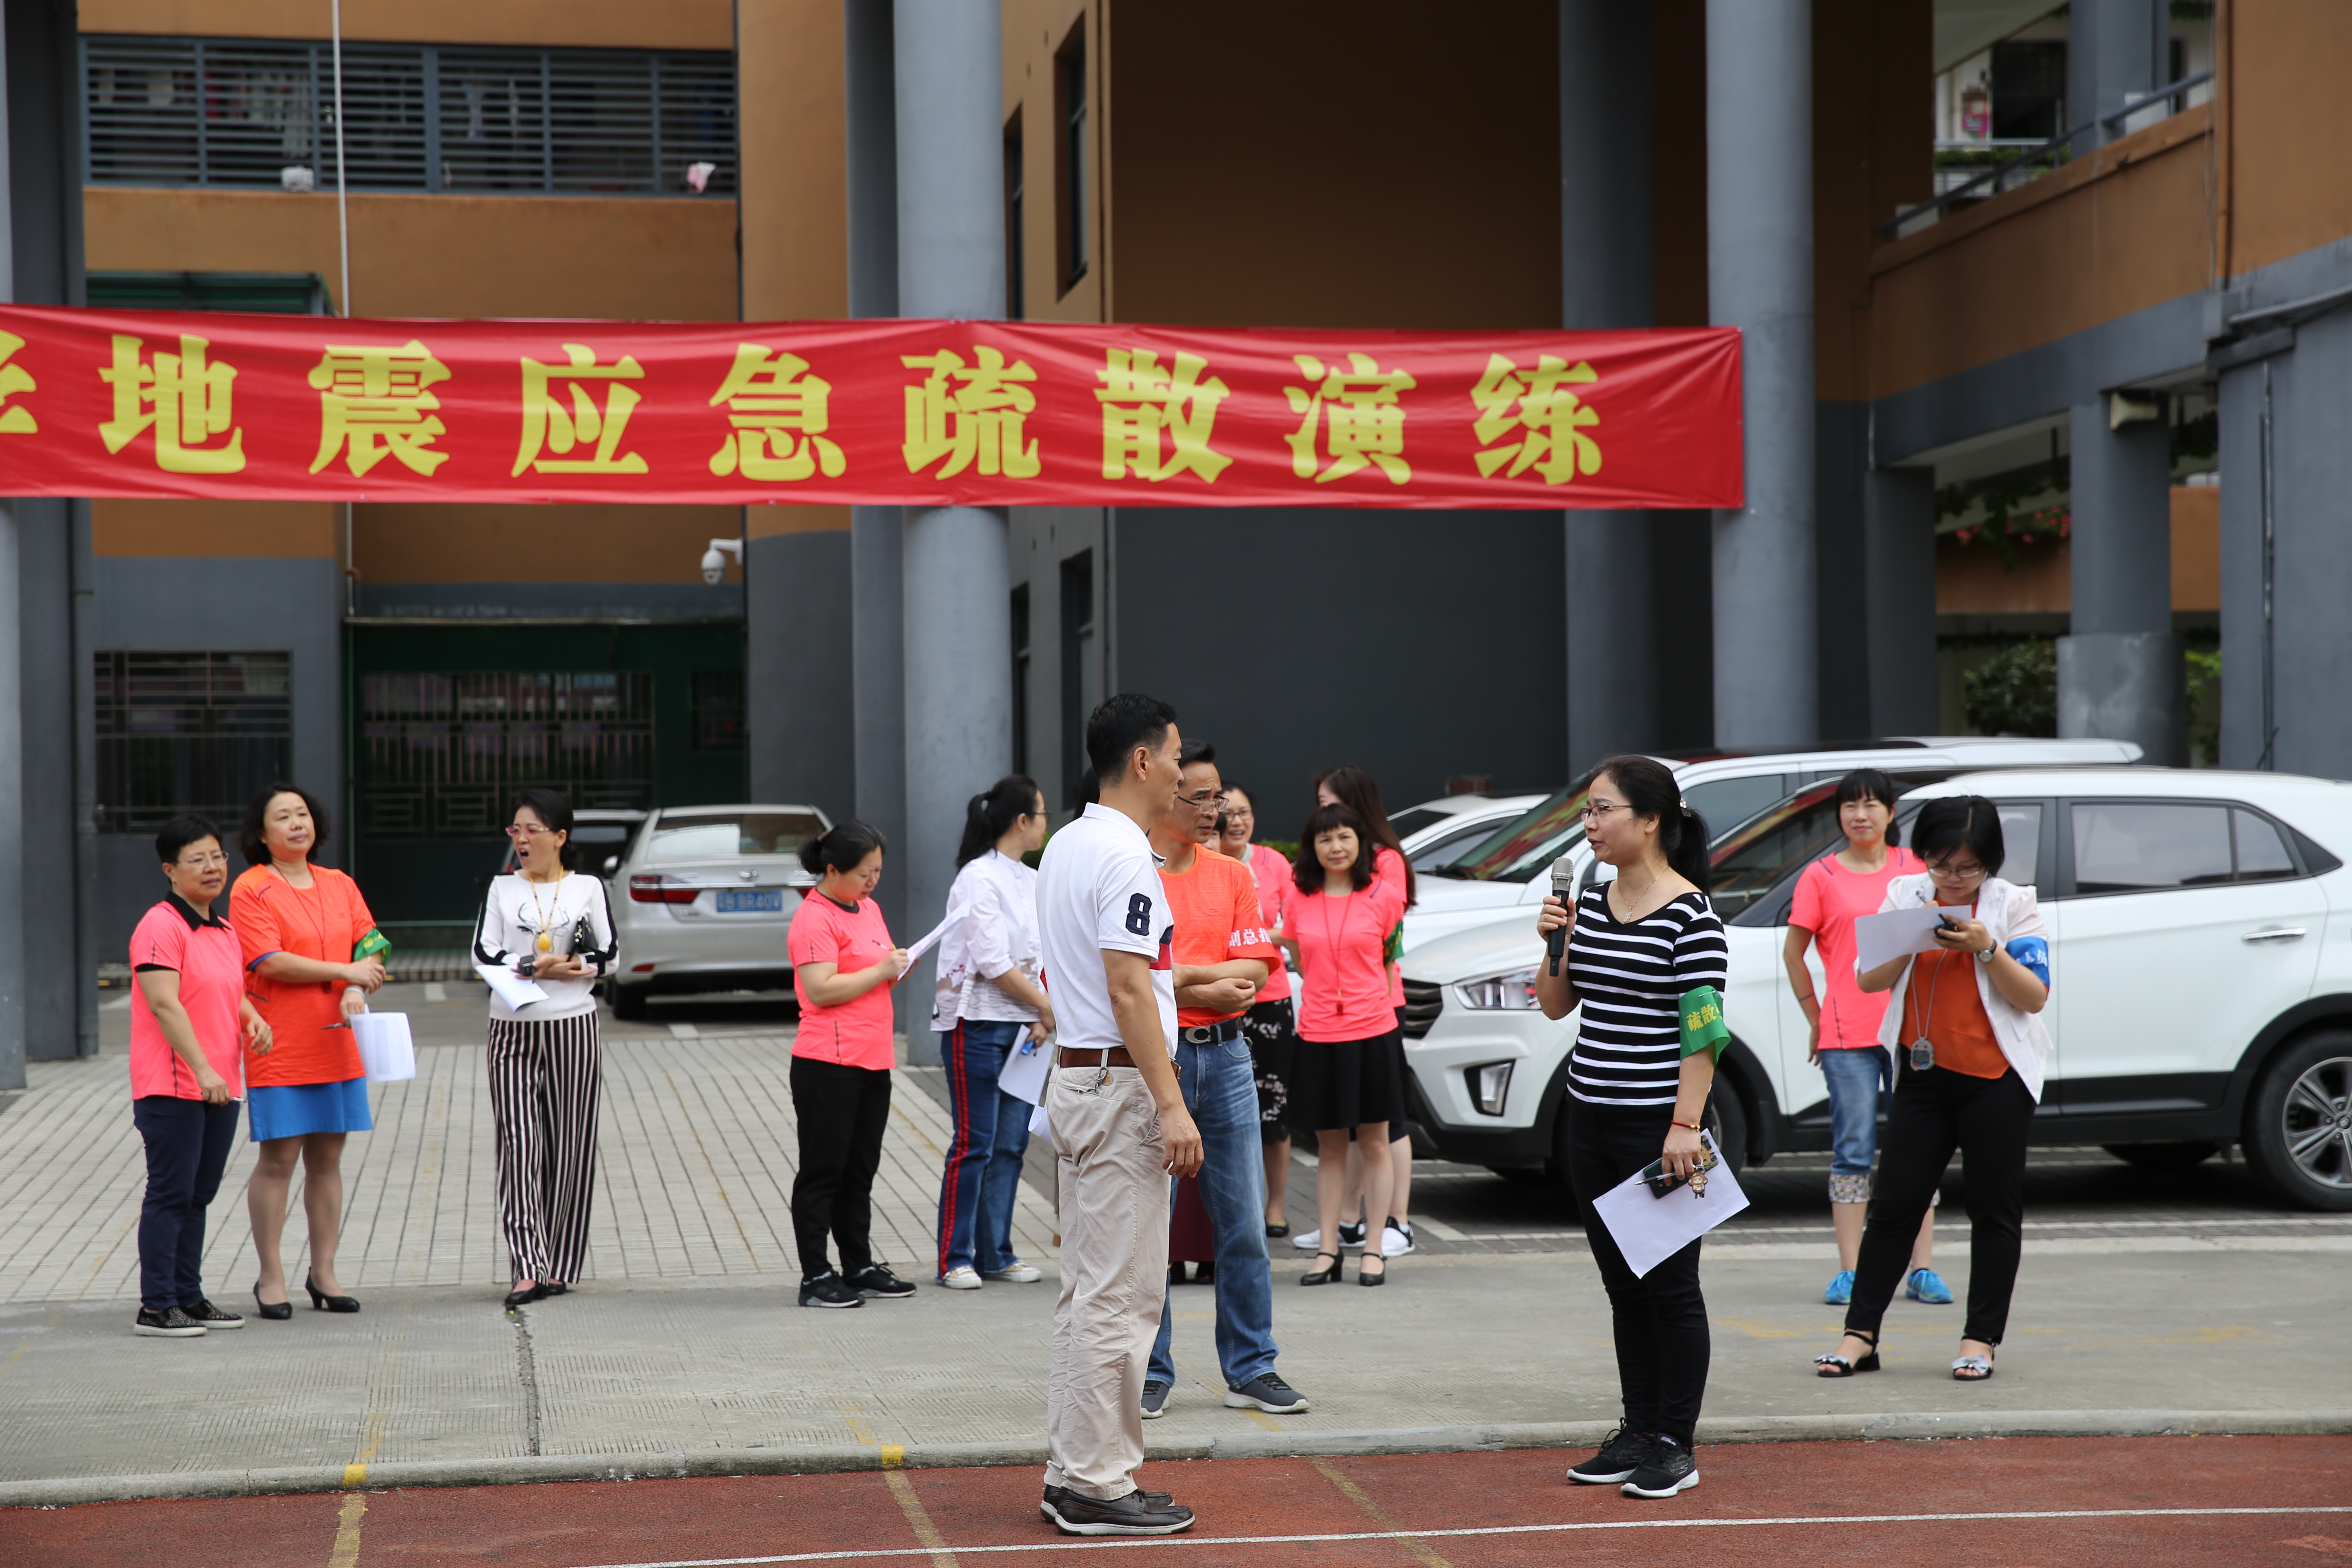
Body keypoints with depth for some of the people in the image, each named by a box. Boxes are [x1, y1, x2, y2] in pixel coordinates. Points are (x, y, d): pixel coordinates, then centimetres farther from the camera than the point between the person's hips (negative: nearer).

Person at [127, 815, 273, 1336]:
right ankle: (155, 1308, -2)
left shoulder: (225, 932, 16)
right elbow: (164, 1004, -20)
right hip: (172, 1087, -8)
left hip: (220, 1088, 8)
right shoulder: (161, 926, -12)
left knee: (198, 1196, 13)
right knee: (170, 1194, -6)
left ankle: (188, 1298, 20)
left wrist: (253, 1019, 6)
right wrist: (202, 1069, -26)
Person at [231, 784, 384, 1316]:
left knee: (327, 1157, 8)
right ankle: (271, 1277, 5)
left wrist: (357, 991, -10)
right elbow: (272, 962, -15)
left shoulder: (340, 885, 13)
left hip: (335, 1046, 5)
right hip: (278, 1049, -5)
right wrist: (344, 971, -15)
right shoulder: (251, 890, -6)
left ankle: (323, 1272, 16)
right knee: (278, 1159, -3)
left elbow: (369, 945, 10)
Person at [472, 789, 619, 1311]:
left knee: (568, 1147, 0)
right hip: (512, 1030, 1)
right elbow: (484, 955, 1)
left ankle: (559, 1266, 8)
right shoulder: (502, 889, 11)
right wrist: (539, 966, -12)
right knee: (518, 1144, -11)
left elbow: (608, 957, 5)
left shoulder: (587, 888, 7)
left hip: (573, 1027, 0)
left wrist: (580, 968, -14)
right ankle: (527, 1269, -16)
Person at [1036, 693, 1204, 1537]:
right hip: (1122, 1084, -10)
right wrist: (1171, 1104, -22)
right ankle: (1098, 1484, -4)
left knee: (1086, 1291, 14)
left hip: (1073, 1078, 10)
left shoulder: (1066, 846, 14)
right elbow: (1128, 992, -21)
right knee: (1120, 1294, -6)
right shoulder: (1124, 856, -16)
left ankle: (1071, 1474, 18)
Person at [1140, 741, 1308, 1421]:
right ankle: (1149, 1374, 8)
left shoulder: (1233, 876, 12)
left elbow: (1254, 972, 3)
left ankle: (1251, 1369, 13)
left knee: (1244, 1221, 5)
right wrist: (1212, 977, -9)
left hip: (1224, 1054, 4)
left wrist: (1178, 979, -10)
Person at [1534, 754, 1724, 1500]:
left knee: (1670, 1286, 1)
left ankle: (1675, 1446, 8)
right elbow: (1555, 1006, 15)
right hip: (1593, 1122, 7)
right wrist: (1553, 943, -2)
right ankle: (1638, 1431, 22)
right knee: (1623, 1285, 13)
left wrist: (1686, 1125, -20)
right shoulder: (1591, 902, 9)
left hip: (1658, 1128, -7)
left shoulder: (1690, 915, -13)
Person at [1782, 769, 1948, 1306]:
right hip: (1847, 1035, -2)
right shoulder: (1822, 876, 3)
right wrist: (1816, 1018, 5)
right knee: (1854, 1150, -2)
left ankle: (1923, 1270, 6)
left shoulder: (1916, 869, 9)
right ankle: (1849, 1273, 2)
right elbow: (1793, 952, 6)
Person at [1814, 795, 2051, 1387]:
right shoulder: (1906, 897, 5)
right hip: (1924, 1073, 2)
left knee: (1994, 1210, 3)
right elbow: (1870, 980, 1)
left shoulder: (2013, 905, -2)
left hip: (1996, 1077, -2)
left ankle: (1981, 1339, 11)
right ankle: (1861, 1335, 4)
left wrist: (1987, 949, -20)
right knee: (1894, 1204, 1)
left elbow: (2035, 997, -8)